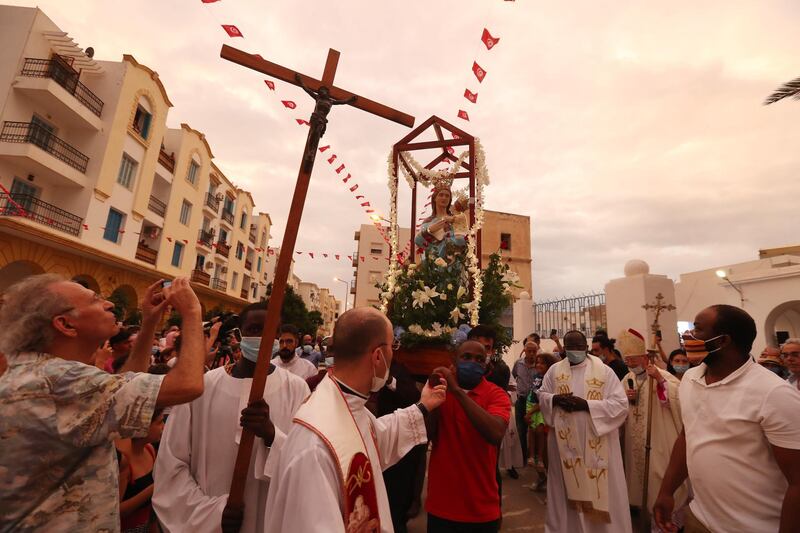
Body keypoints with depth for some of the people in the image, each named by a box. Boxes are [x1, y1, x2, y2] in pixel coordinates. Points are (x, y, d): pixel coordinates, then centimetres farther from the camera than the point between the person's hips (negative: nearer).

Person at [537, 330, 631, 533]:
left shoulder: (604, 371, -6)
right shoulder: (554, 370, 2)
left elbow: (620, 404, -11)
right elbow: (542, 395, 9)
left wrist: (586, 404, -21)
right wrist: (555, 399, -14)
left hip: (596, 443, -2)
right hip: (564, 441, 3)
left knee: (601, 488, 8)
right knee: (567, 487, 15)